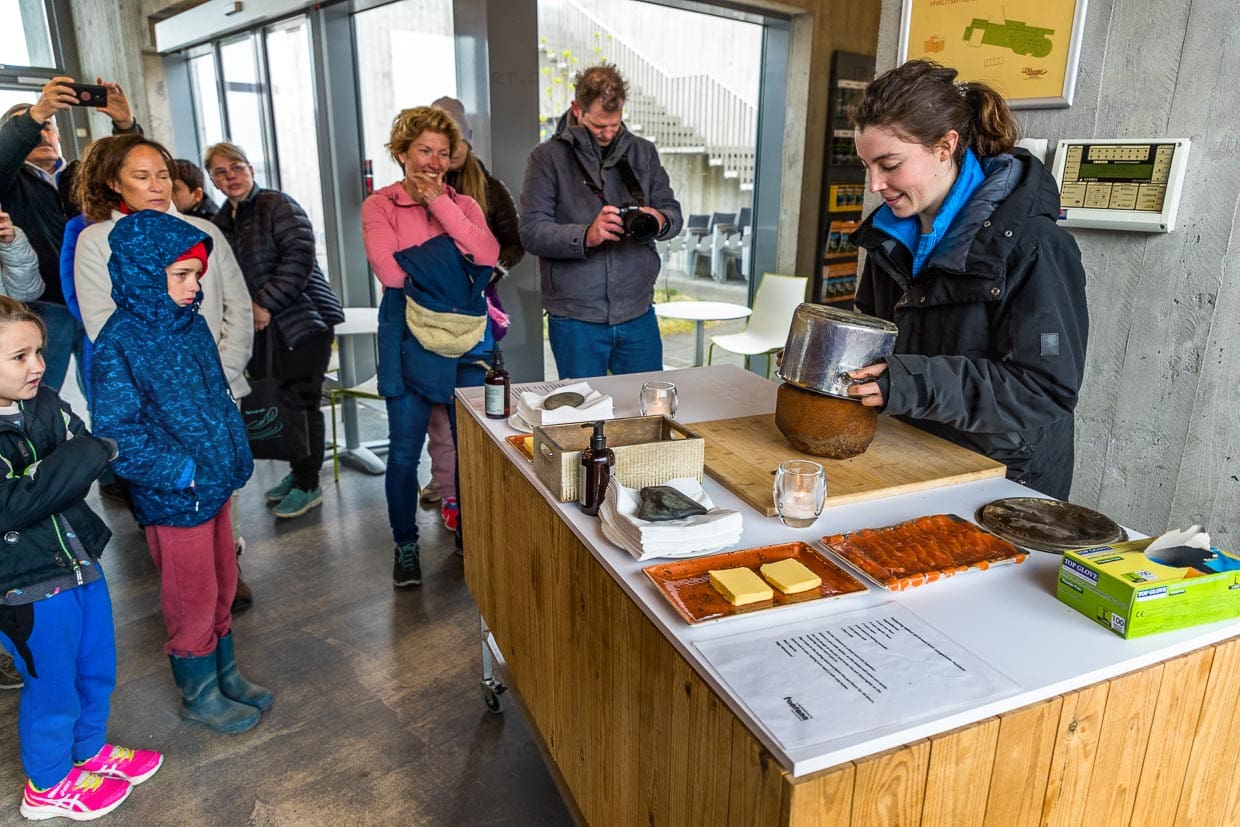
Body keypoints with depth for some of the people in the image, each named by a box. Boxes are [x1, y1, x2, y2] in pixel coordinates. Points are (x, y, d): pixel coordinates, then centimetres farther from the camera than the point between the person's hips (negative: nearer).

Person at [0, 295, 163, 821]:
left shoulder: (46, 406, -1)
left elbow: (92, 453, -4)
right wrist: (78, 459, -27)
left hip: (80, 562, 6)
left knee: (97, 669, 22)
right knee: (52, 685, 12)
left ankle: (89, 750, 47)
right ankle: (47, 785, 37)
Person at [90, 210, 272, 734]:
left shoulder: (189, 322, 3)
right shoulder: (120, 343, -18)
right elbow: (116, 433, -20)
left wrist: (236, 455, 10)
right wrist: (180, 471, -21)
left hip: (216, 483, 7)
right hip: (173, 499, -7)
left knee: (222, 588, 20)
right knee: (192, 601, 10)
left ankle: (225, 674, 39)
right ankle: (198, 695, 30)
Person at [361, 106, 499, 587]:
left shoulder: (463, 204, 11)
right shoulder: (379, 206, 2)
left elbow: (487, 255, -9)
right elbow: (391, 271, -13)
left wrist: (441, 203, -11)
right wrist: (450, 258, -8)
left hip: (467, 341, 3)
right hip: (411, 343, -3)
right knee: (404, 451, 3)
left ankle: (471, 536, 28)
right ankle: (405, 546, 21)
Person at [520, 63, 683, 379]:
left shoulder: (643, 152, 11)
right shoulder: (547, 157, -2)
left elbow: (673, 212, 12)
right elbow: (531, 232, -10)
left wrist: (660, 221, -12)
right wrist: (587, 235, -27)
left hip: (638, 314, 3)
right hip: (575, 319, -3)